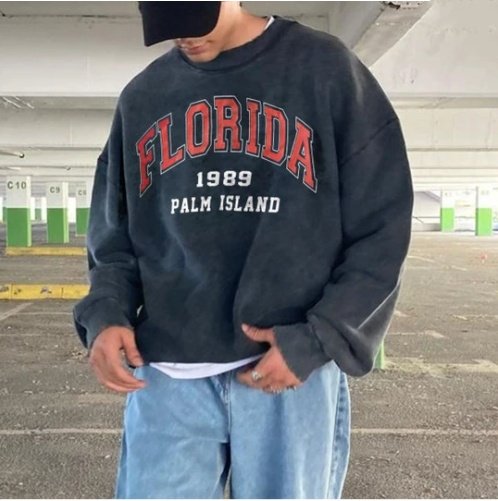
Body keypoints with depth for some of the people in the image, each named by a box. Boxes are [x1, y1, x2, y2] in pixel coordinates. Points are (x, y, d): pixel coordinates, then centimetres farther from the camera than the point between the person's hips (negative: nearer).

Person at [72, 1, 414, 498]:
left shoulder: (326, 69, 1)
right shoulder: (141, 97, 11)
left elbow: (382, 228, -1)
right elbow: (114, 234, 15)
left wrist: (318, 340, -10)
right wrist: (105, 315, -3)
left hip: (294, 369, -2)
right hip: (167, 377, 3)